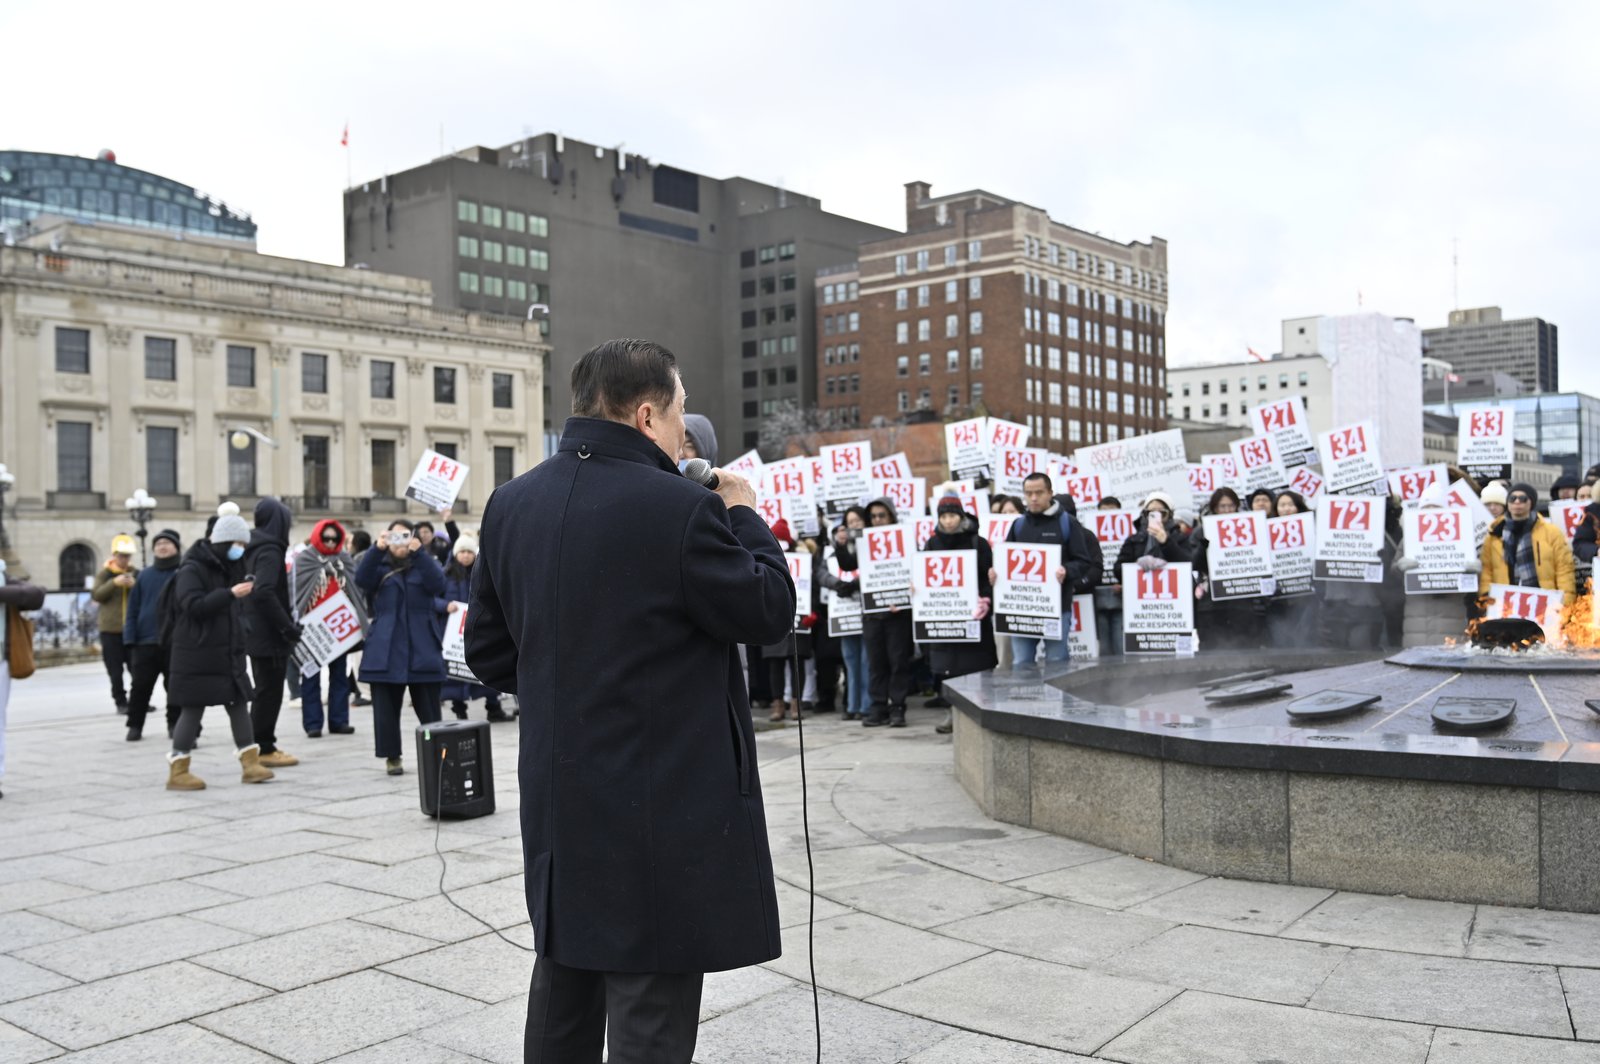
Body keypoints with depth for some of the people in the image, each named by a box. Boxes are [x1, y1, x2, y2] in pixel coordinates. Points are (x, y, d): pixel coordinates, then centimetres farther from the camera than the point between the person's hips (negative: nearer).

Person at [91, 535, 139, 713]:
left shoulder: (136, 574, 9)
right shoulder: (105, 573, 4)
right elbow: (96, 595, -6)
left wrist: (134, 586, -16)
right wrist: (114, 583, -21)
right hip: (110, 629, -1)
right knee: (115, 670, 0)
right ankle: (121, 703, 5)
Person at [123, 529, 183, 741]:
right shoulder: (145, 576, 8)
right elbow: (133, 609, 8)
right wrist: (130, 638, 0)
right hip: (145, 640, 3)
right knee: (140, 686, 6)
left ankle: (174, 724, 17)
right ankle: (135, 726, 16)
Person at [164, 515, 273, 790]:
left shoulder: (228, 568, 15)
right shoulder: (191, 570, -11)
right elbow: (194, 605, -24)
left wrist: (246, 593, 6)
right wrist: (231, 593, -29)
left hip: (228, 652, 8)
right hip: (197, 656, -8)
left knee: (239, 703, 7)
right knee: (193, 708, -4)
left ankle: (250, 762, 12)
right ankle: (178, 770, 5)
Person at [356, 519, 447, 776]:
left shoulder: (425, 564, 12)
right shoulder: (381, 566, 12)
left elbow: (437, 584, -9)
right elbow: (361, 579, -8)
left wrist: (419, 552, -17)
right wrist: (377, 549, -18)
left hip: (423, 648, -1)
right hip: (386, 649, 1)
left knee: (428, 706, 1)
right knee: (386, 706, 2)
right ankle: (391, 756, 11)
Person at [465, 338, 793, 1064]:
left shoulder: (512, 503, 4)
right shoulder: (680, 507, -19)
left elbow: (488, 648, 9)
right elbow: (769, 612, -8)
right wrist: (745, 516, 5)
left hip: (558, 796, 8)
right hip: (664, 805, -7)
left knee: (564, 993, 22)